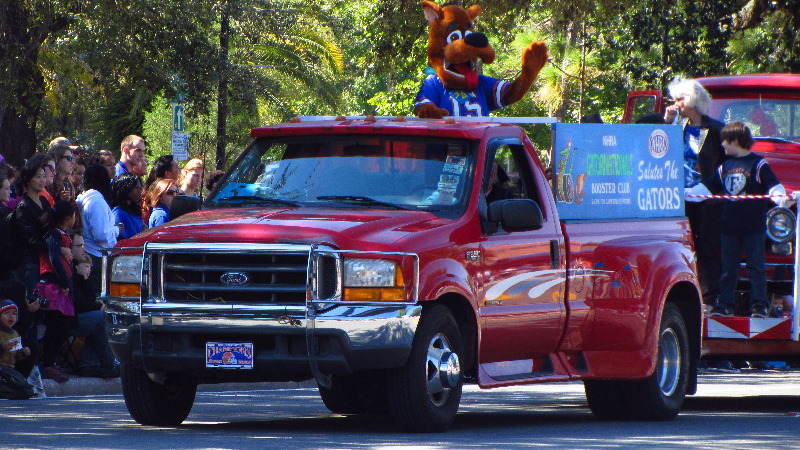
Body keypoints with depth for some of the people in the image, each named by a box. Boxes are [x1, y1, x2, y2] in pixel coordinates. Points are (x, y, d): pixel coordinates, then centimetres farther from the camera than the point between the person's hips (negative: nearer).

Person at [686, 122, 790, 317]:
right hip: (730, 226, 6)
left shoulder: (758, 164, -4)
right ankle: (725, 304, 14)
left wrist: (780, 195, -30)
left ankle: (759, 305, 1)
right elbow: (707, 187, 20)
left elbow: (773, 184, -11)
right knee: (728, 269, 8)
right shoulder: (725, 167, 14)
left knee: (756, 267, -2)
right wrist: (687, 193, 15)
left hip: (753, 227, -6)